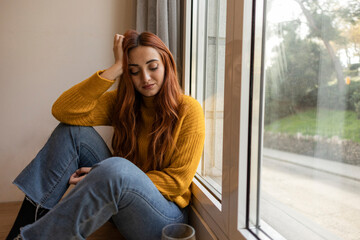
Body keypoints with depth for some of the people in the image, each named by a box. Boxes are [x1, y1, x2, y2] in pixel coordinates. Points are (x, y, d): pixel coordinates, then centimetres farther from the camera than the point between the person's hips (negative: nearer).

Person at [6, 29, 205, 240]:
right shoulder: (122, 103, 2)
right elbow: (63, 110, -12)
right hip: (120, 200, 4)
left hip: (166, 213, -3)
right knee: (73, 131, -11)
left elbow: (178, 181, -13)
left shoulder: (188, 110, -10)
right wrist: (116, 68, -15)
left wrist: (104, 178, -18)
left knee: (115, 167, -36)